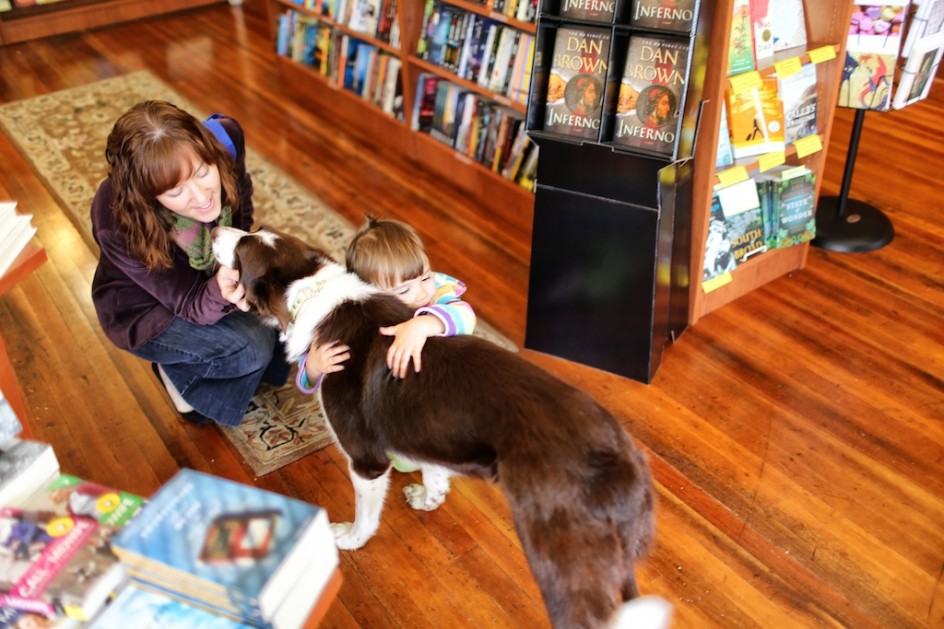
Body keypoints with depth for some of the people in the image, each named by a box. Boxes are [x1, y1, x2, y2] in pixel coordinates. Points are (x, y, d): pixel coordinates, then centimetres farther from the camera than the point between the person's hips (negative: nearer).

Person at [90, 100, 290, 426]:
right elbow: (190, 302, -30)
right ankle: (177, 375, 7)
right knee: (254, 346, -23)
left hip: (212, 271, 5)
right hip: (148, 309, -5)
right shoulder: (118, 222, -37)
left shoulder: (223, 137, -29)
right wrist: (220, 295, -52)